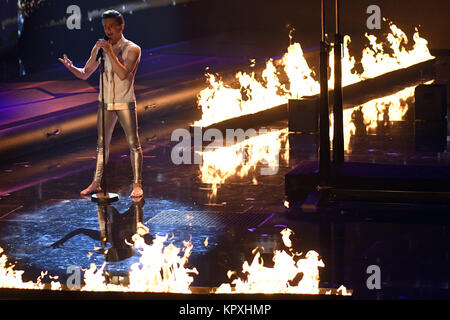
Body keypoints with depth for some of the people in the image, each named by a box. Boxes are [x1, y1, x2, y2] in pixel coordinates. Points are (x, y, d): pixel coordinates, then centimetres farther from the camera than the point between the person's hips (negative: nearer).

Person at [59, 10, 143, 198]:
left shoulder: (132, 49, -8)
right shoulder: (100, 48, 5)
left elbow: (123, 74, -21)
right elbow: (85, 74, 8)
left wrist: (110, 53, -25)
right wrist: (71, 67, -13)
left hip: (125, 103, -4)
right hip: (105, 103, 4)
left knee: (133, 143, -3)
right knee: (102, 144, 8)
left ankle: (137, 184, 2)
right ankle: (96, 183, 13)